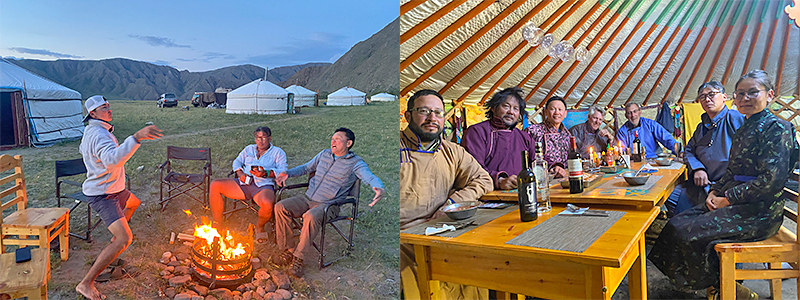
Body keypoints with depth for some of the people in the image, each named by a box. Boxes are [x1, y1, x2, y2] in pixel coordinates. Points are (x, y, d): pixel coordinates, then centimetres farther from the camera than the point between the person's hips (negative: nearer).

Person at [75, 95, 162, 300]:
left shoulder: (91, 131, 8)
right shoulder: (99, 135, -28)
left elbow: (83, 149, 31)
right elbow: (113, 158, -49)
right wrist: (137, 137, -61)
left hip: (112, 190, 11)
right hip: (102, 195, -11)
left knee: (133, 203, 36)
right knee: (124, 239, -22)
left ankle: (114, 242, 50)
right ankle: (86, 284, -18)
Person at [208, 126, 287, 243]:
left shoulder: (278, 152, 12)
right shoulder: (249, 149, 27)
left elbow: (283, 170, -2)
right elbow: (237, 162, 21)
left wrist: (266, 173, -20)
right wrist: (240, 173, -2)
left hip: (264, 186, -4)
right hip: (244, 184, 4)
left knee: (267, 204, -39)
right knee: (215, 185, -15)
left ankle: (260, 226, -2)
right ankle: (217, 223, -6)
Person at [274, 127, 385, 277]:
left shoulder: (355, 163, -2)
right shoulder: (324, 154, 15)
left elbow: (371, 178, -18)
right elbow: (306, 167, 27)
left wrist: (379, 188, -41)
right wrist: (288, 173, 11)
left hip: (328, 204, -6)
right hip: (307, 198, 6)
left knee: (311, 217, -37)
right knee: (280, 207, -16)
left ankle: (298, 257, -21)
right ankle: (287, 249, -6)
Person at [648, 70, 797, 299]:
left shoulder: (776, 128, -11)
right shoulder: (742, 131, 17)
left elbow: (772, 179, -20)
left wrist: (727, 199, -16)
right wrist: (715, 192, 3)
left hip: (758, 212, -9)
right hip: (735, 204, 9)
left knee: (690, 233, -21)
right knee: (677, 224, -4)